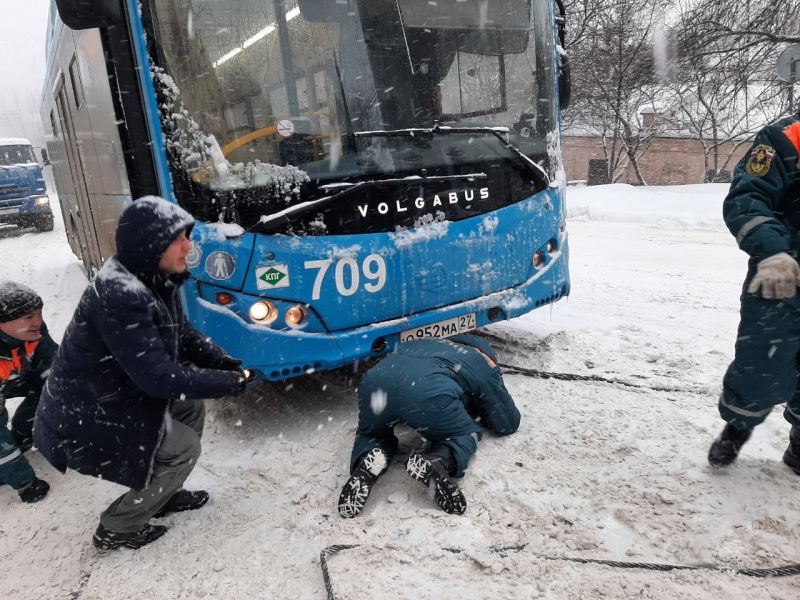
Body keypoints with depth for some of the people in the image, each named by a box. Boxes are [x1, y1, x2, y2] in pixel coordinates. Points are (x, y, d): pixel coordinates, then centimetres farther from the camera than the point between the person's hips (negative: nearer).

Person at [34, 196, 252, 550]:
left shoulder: (153, 279, -3)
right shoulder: (119, 296, -32)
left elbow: (182, 335, 9)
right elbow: (160, 377, -32)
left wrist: (225, 363, -5)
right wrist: (229, 382, -22)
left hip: (118, 392, 9)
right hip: (86, 415, -9)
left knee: (191, 408, 14)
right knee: (183, 448, -2)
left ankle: (163, 494, 32)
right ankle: (116, 529, 16)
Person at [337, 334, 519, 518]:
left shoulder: (430, 344, 43)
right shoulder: (486, 366, 31)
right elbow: (509, 424, 35)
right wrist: (483, 416, 56)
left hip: (376, 380, 4)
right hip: (430, 392, -4)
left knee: (371, 433, 34)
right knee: (465, 436, 25)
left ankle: (369, 459, -1)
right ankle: (436, 462, -7)